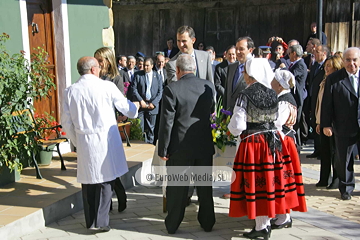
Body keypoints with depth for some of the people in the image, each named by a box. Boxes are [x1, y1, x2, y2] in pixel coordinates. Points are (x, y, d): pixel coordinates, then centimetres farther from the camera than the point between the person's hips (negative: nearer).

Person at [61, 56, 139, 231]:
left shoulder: (70, 91, 1)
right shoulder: (107, 87, -9)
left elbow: (66, 121, 5)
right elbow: (127, 108, 3)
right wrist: (137, 105, 25)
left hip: (84, 141, 3)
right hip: (105, 139, -3)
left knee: (88, 180, 12)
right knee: (105, 180, 7)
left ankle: (90, 221, 21)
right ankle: (101, 221, 8)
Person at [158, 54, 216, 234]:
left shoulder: (171, 89, -15)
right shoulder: (208, 86, -2)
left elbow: (166, 122, -14)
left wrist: (163, 149, -6)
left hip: (180, 147, -3)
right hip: (205, 145, 4)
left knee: (177, 188, 10)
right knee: (205, 186, 16)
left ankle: (172, 225, 22)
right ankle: (207, 223, 27)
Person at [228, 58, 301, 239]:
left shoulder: (245, 96, -15)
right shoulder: (272, 94, 3)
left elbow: (237, 126, -17)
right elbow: (276, 120, 9)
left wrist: (232, 128, 4)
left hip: (252, 144, -6)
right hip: (273, 141, 6)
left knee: (256, 183, 4)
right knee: (270, 181, 14)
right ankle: (266, 223, 26)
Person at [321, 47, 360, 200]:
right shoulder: (334, 79, -4)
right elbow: (327, 104, -3)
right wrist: (326, 124, -6)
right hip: (344, 129, -1)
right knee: (343, 161, 12)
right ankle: (346, 188, 31)